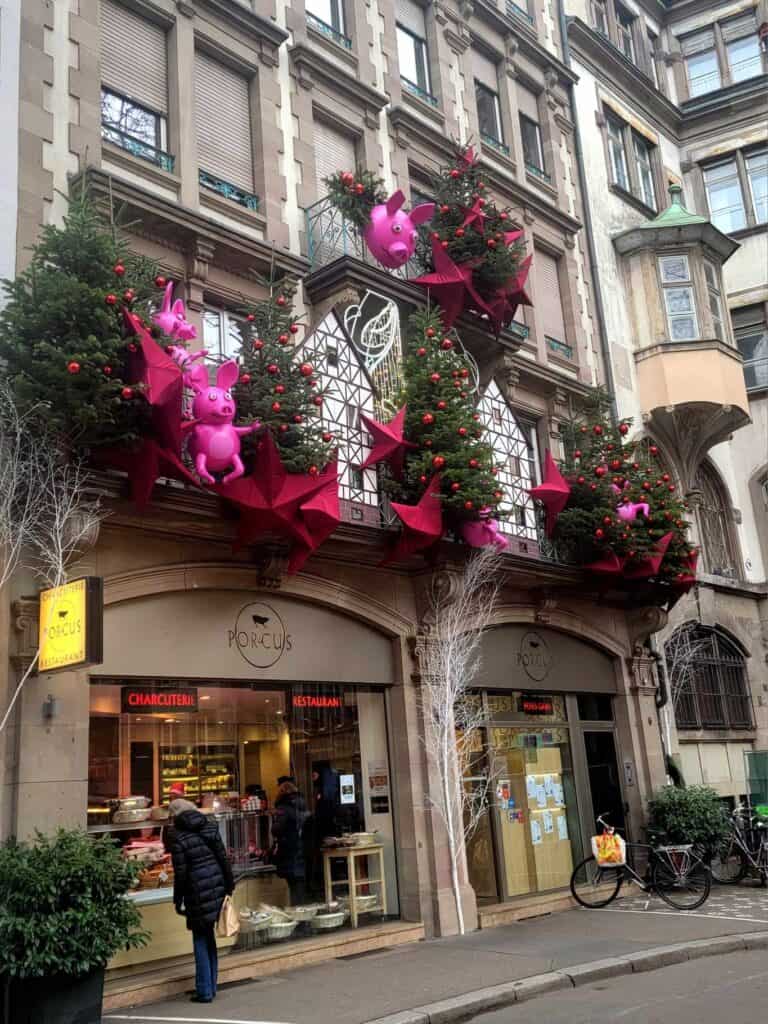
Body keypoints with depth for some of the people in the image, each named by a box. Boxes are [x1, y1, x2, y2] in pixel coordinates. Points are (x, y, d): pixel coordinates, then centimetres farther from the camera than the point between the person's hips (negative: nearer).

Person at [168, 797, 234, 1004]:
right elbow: (224, 858, 6)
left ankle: (204, 991, 9)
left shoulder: (177, 836, -9)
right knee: (209, 934, 17)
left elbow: (180, 872, -9)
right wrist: (229, 885, 12)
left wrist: (178, 900, 0)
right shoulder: (209, 827, 6)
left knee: (200, 939, 6)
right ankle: (211, 986, 23)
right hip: (217, 885, 5)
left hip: (198, 890, -5)